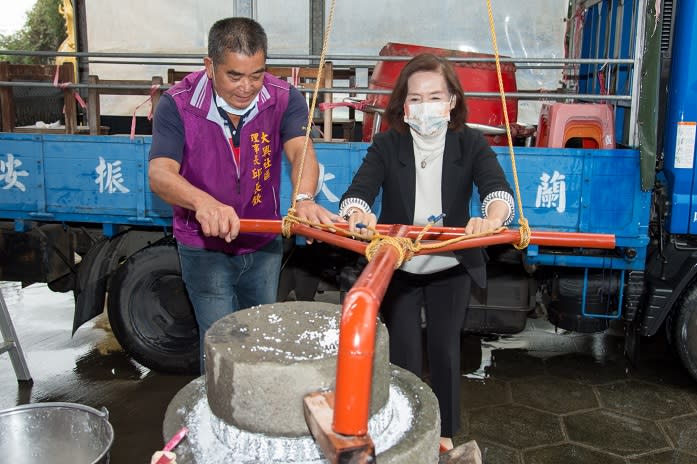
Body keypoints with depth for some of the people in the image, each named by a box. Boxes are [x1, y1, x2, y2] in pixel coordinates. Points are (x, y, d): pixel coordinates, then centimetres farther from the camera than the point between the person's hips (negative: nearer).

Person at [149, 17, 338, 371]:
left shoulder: (284, 99, -14)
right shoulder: (177, 105, -19)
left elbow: (301, 150, -30)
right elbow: (159, 174, -30)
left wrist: (304, 198, -52)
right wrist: (202, 202, -52)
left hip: (265, 244, 3)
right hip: (205, 248, -3)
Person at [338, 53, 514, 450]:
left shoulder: (471, 144, -10)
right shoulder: (387, 145, -10)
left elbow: (499, 189, -26)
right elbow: (359, 190, -24)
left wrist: (492, 217, -51)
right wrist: (357, 213, -49)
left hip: (450, 267, 1)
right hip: (397, 267, 0)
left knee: (445, 350, 12)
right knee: (403, 353, 7)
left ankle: (445, 432, 35)